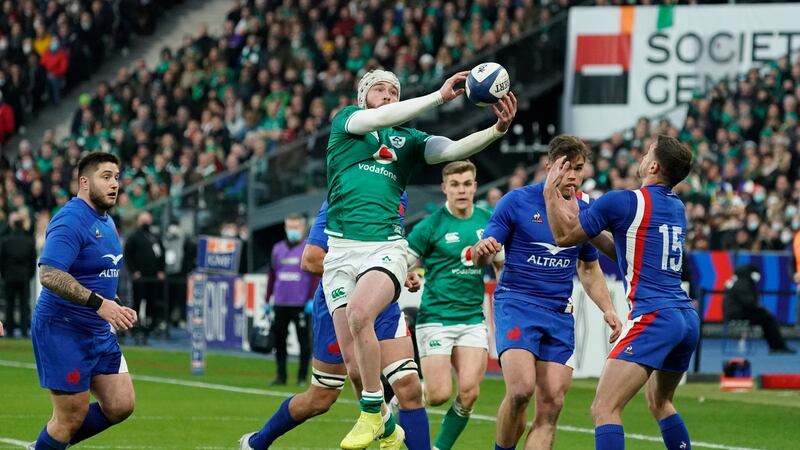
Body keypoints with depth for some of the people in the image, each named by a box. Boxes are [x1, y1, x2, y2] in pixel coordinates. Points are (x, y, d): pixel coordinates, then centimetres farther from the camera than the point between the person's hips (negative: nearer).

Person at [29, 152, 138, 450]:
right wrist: (99, 303, -36)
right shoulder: (71, 221, -18)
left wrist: (116, 307, 18)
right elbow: (49, 274, -30)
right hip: (63, 332, -9)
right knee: (72, 417, -4)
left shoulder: (106, 222, 13)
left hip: (99, 333, 9)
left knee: (121, 405, 5)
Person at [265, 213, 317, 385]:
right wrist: (267, 300, 16)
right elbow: (272, 276, 19)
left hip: (301, 305, -4)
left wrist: (312, 299, -11)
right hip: (280, 304, 4)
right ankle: (281, 376, 11)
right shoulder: (278, 249, 14)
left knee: (304, 340, -3)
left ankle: (302, 376, 3)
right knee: (279, 340, 4)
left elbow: (316, 276, -3)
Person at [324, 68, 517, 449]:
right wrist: (440, 96, -14)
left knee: (359, 312, -31)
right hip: (341, 248, 1)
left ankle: (372, 414, -19)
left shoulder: (409, 139, 15)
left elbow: (454, 148, -1)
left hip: (386, 247, -1)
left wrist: (497, 129, -19)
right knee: (354, 360, -6)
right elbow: (378, 119, -9)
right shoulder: (346, 121, 11)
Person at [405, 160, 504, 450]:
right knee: (439, 395, -10)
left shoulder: (488, 221, 6)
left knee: (469, 393, -10)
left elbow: (502, 265, 20)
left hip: (473, 318, 4)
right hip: (436, 318, -4)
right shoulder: (431, 226, -9)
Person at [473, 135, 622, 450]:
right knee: (521, 388, -23)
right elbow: (482, 250, -2)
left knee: (551, 403, -5)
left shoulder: (585, 211, 8)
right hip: (516, 303, -4)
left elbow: (589, 268, 22)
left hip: (560, 313, 4)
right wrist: (482, 249, -26)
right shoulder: (517, 201, -4)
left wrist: (607, 308, 8)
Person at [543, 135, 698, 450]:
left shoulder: (622, 201, -6)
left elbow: (564, 236, 5)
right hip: (687, 318, 8)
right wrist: (580, 217, 30)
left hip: (654, 317, -8)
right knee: (659, 403, 29)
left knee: (604, 409, -14)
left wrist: (550, 192, 16)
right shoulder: (677, 208, 17)